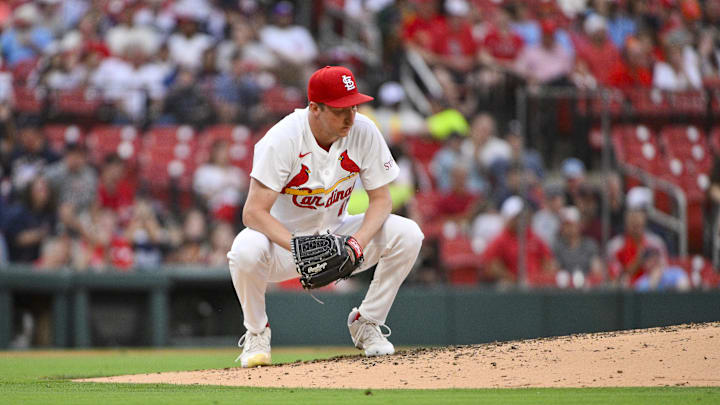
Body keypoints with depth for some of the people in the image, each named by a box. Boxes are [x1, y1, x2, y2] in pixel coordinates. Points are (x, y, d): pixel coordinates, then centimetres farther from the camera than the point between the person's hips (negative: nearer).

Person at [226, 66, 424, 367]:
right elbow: (254, 212, -28)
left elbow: (380, 199, -7)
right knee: (246, 250, -37)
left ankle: (366, 323, 1)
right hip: (284, 238, -3)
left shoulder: (364, 133, -14)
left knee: (407, 235, -20)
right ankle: (256, 332, -7)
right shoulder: (283, 139, -25)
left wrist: (358, 241, -27)